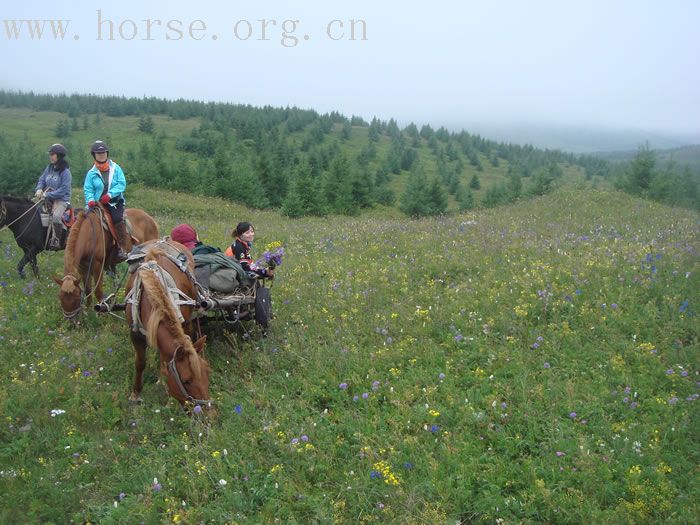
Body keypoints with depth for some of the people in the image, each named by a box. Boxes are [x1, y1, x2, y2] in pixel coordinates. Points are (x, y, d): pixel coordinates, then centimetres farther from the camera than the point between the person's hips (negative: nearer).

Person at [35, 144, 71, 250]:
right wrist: (39, 189, -9)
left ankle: (55, 240, -20)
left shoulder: (65, 171, -12)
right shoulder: (49, 168, 7)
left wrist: (47, 194, -19)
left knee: (56, 216, -32)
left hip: (62, 199, -8)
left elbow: (63, 190, -18)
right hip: (48, 199, 8)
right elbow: (42, 180, 13)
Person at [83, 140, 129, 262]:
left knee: (118, 218, -27)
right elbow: (88, 189, 2)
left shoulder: (116, 168, 4)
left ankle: (122, 249, -24)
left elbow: (122, 184, -4)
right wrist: (90, 200, -18)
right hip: (98, 203, 2)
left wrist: (110, 195, -17)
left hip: (115, 201, -2)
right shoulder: (91, 173, 7)